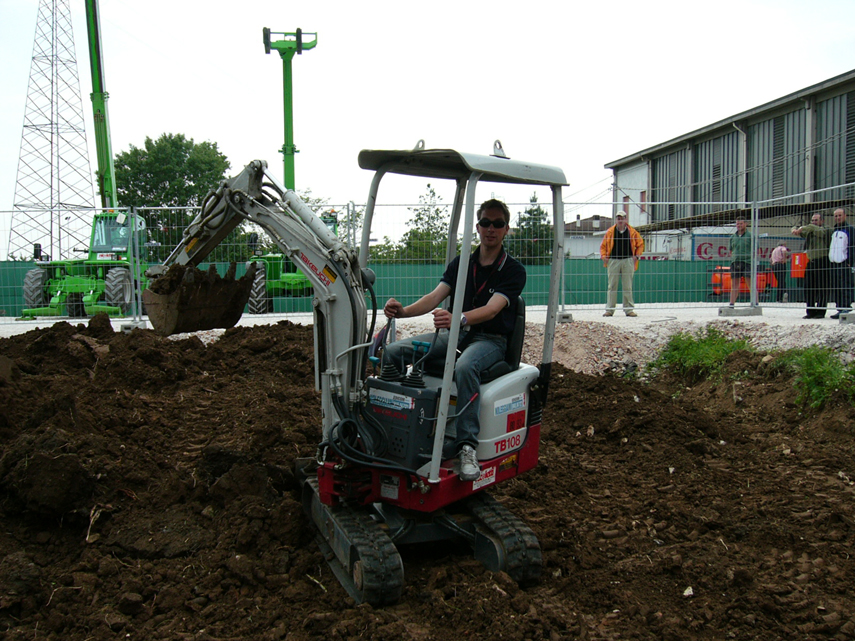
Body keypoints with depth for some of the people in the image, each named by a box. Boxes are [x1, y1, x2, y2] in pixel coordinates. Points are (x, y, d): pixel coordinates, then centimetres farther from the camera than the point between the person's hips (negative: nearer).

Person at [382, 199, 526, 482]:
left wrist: (457, 319, -43)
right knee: (393, 351, -12)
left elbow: (491, 310, -22)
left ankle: (467, 447, -36)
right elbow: (434, 298, -2)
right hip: (455, 334, 6)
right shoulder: (460, 264, 11)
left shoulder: (513, 270, -5)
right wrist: (403, 311, -23)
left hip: (491, 339, -5)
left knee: (465, 367, -41)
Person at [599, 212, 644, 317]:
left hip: (628, 261, 0)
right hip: (613, 261, 0)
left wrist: (637, 256, 4)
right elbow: (603, 246, 13)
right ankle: (609, 309, 3)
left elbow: (640, 244, 17)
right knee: (612, 286, -1)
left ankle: (629, 309, 6)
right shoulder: (610, 232, 7)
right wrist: (604, 256, -2)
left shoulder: (632, 232, 8)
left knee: (628, 287, 1)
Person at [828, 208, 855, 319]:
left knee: (845, 287, -10)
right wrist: (829, 260, 17)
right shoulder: (833, 231, 20)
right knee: (835, 288, 5)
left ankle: (846, 309, -10)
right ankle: (840, 309, 10)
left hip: (844, 264, -7)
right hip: (833, 264, 7)